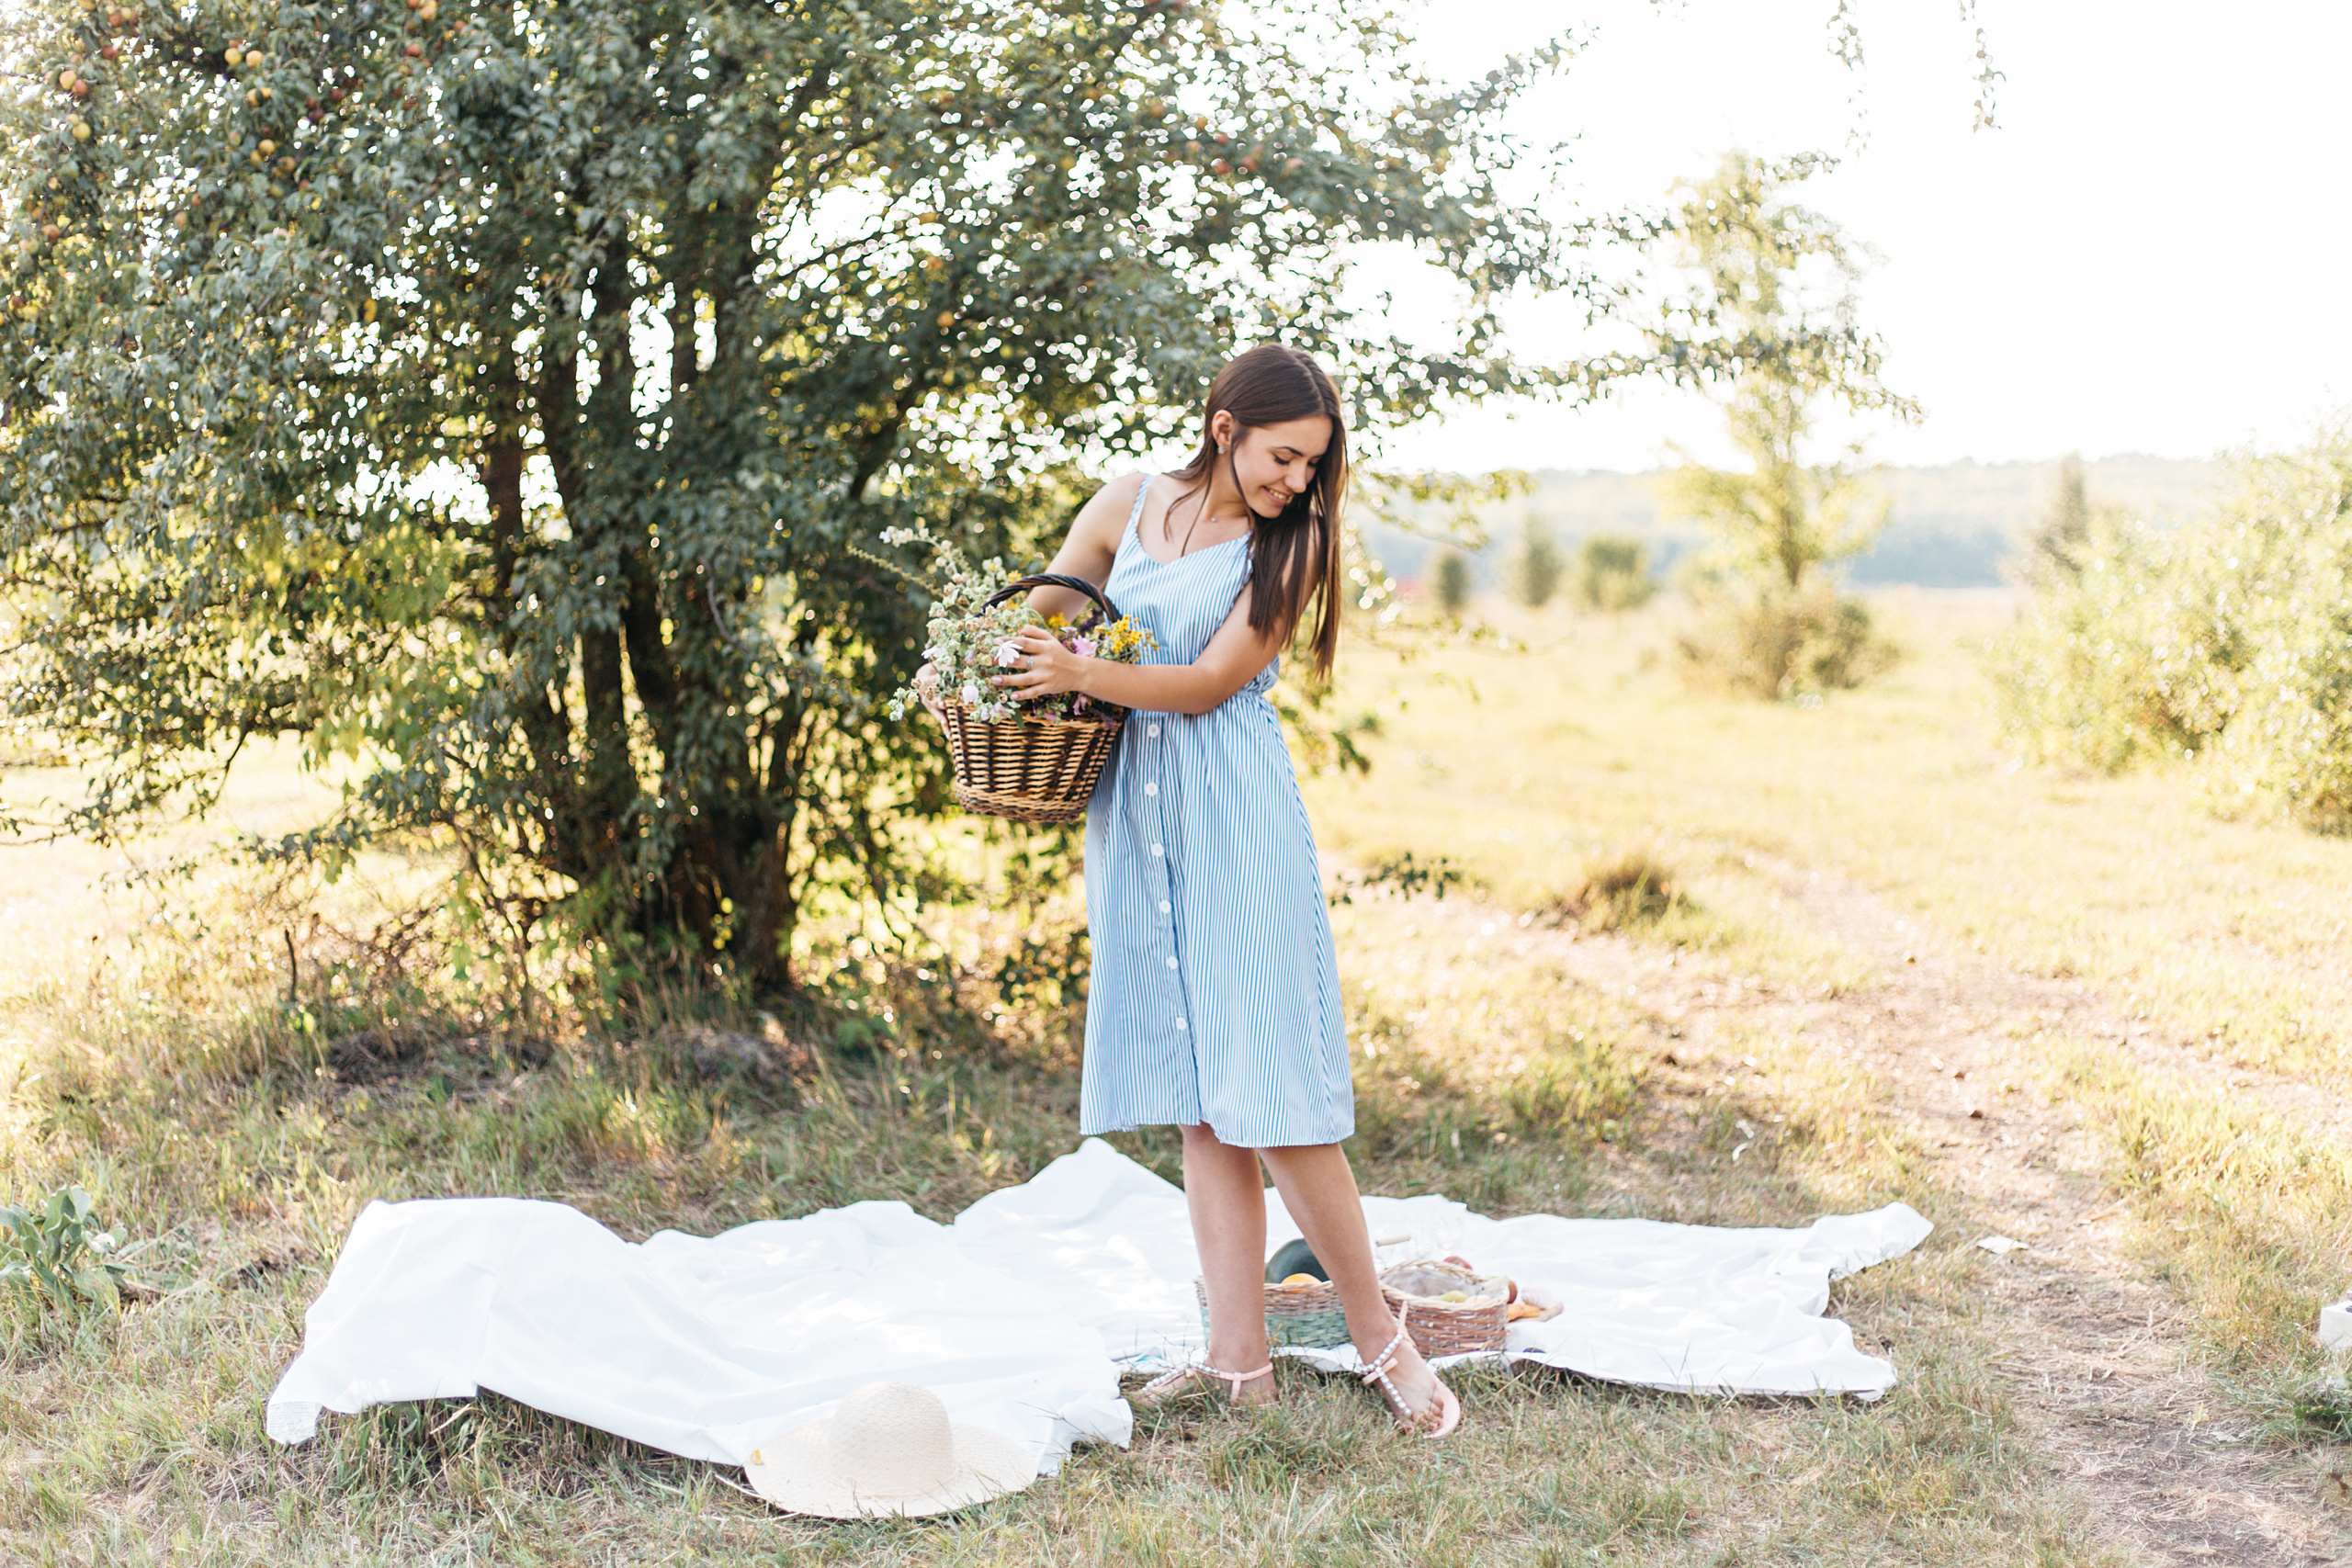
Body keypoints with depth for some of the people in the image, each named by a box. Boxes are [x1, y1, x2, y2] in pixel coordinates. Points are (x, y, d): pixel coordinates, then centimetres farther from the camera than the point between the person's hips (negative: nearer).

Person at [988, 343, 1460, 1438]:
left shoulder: (1291, 542, -2)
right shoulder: (1128, 505, 8)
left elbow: (1208, 682, -10)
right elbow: (1035, 616, 17)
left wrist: (1083, 674, -21)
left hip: (1235, 817, -4)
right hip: (1137, 815, 4)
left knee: (1274, 1089, -7)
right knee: (1198, 1100, 5)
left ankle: (1378, 1337, 6)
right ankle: (1240, 1359, 10)